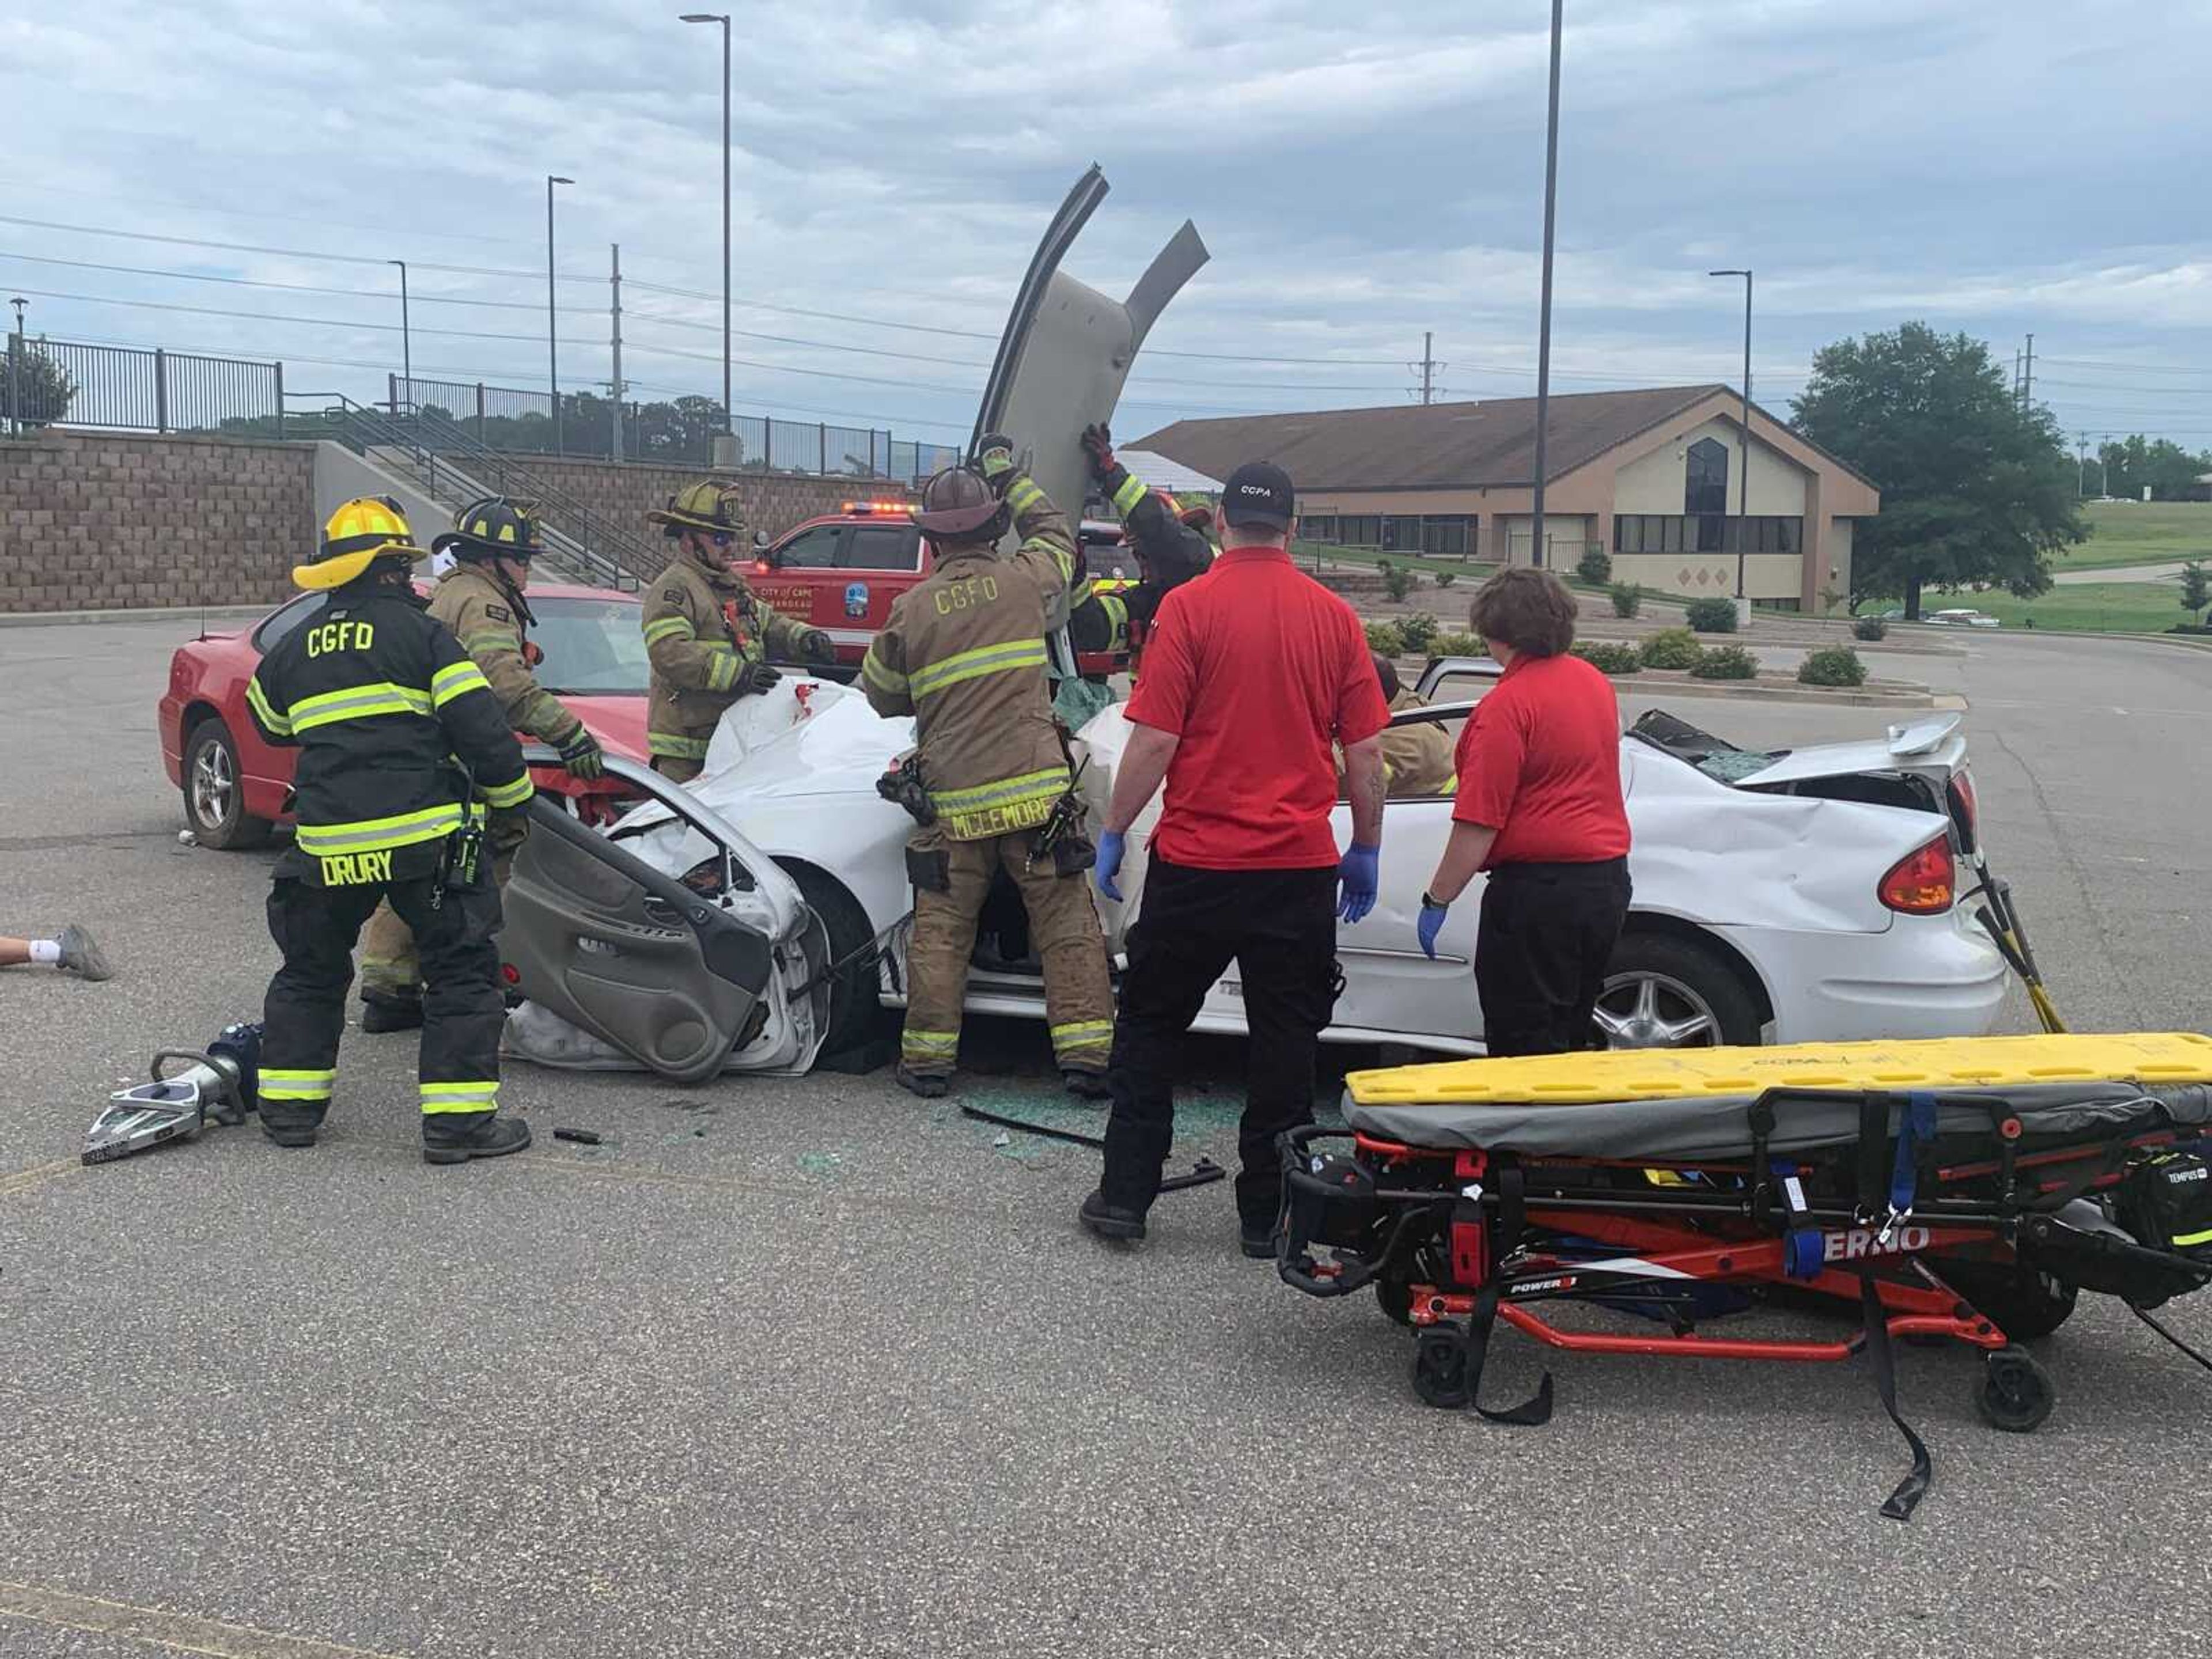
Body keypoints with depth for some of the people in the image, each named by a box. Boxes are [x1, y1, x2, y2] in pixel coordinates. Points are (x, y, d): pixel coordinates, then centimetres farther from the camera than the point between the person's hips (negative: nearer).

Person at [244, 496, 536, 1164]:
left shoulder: (293, 648, 13)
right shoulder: (419, 633, -2)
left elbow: (268, 723, 31)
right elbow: (481, 727, -8)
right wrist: (514, 796, 5)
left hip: (327, 845, 5)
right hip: (423, 837, -4)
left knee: (310, 973, 22)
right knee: (462, 971, 5)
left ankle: (289, 1107, 25)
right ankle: (459, 1120, 0)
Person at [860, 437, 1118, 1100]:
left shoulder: (912, 609, 1)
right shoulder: (1024, 580, 0)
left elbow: (880, 695, 14)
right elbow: (1056, 534, 24)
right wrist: (1010, 474, 35)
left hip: (954, 804, 1)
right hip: (1035, 792, 0)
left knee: (941, 931, 11)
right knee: (1067, 925, 5)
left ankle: (928, 1057, 14)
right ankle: (1085, 1052, 3)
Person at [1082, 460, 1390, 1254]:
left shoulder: (1189, 607, -7)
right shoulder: (1334, 617, 2)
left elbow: (1154, 739, -11)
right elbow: (1366, 752, 3)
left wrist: (1113, 832, 0)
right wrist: (1366, 850, 14)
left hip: (1196, 862, -2)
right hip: (1300, 867, 2)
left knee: (1150, 1030, 13)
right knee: (1284, 1045, 10)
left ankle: (1125, 1194, 14)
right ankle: (1268, 1212, 15)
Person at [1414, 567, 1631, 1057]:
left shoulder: (1508, 704, -17)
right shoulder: (1595, 683, 9)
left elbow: (1479, 823, -20)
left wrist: (1436, 900, -12)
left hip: (1538, 885, -8)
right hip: (1608, 880, 9)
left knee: (1522, 1042, 1)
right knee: (1572, 1034, 19)